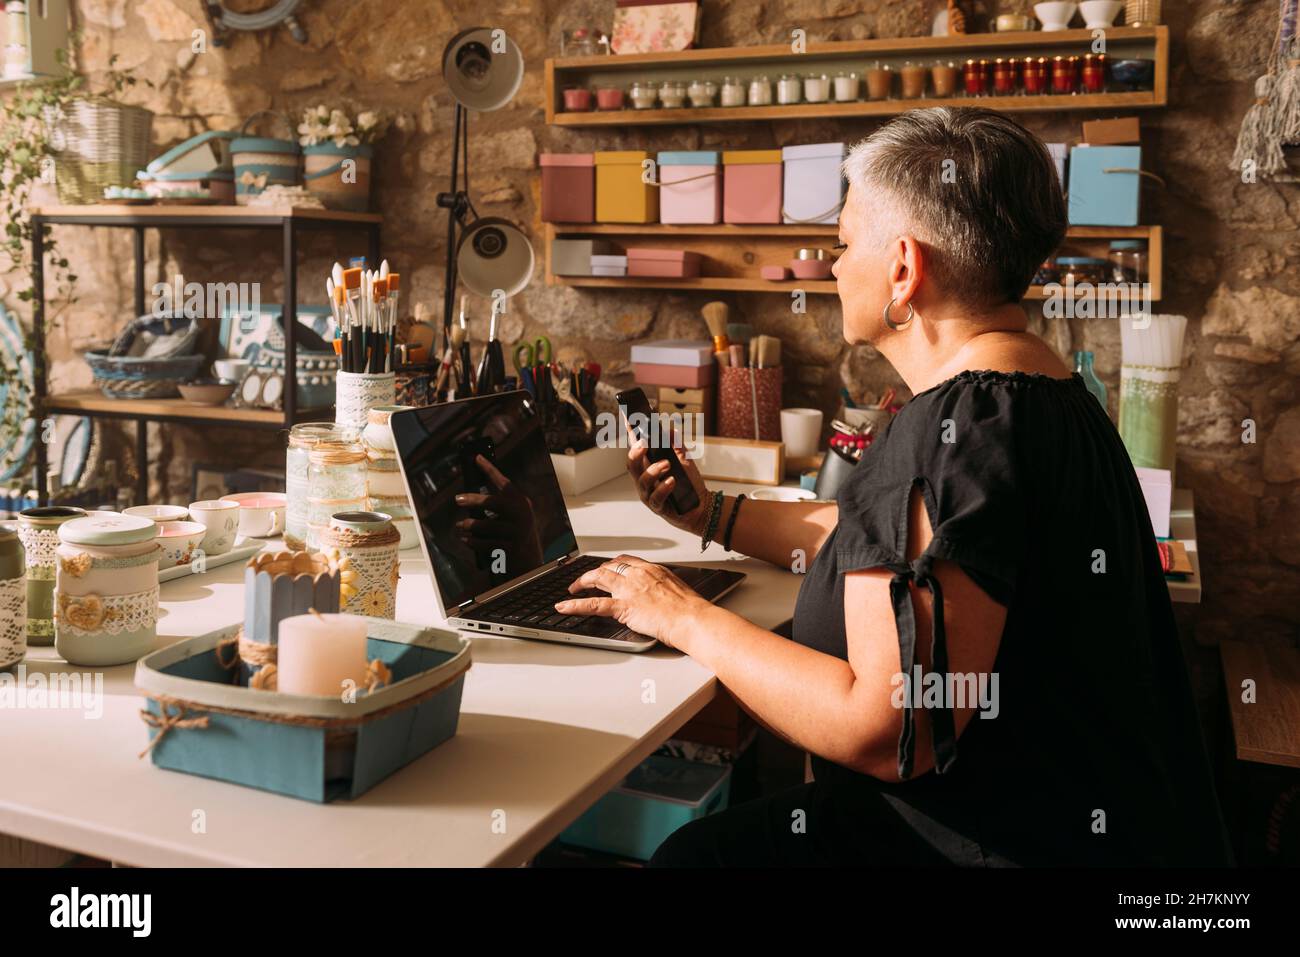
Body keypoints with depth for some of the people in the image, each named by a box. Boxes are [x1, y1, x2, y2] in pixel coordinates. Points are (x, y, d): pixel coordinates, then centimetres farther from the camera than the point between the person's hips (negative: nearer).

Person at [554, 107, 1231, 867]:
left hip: (1013, 839, -9)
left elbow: (883, 733, -29)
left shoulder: (966, 426, -26)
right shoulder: (1024, 389, 8)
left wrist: (688, 618, -16)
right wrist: (711, 515, 22)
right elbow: (890, 535, 21)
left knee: (692, 853, -5)